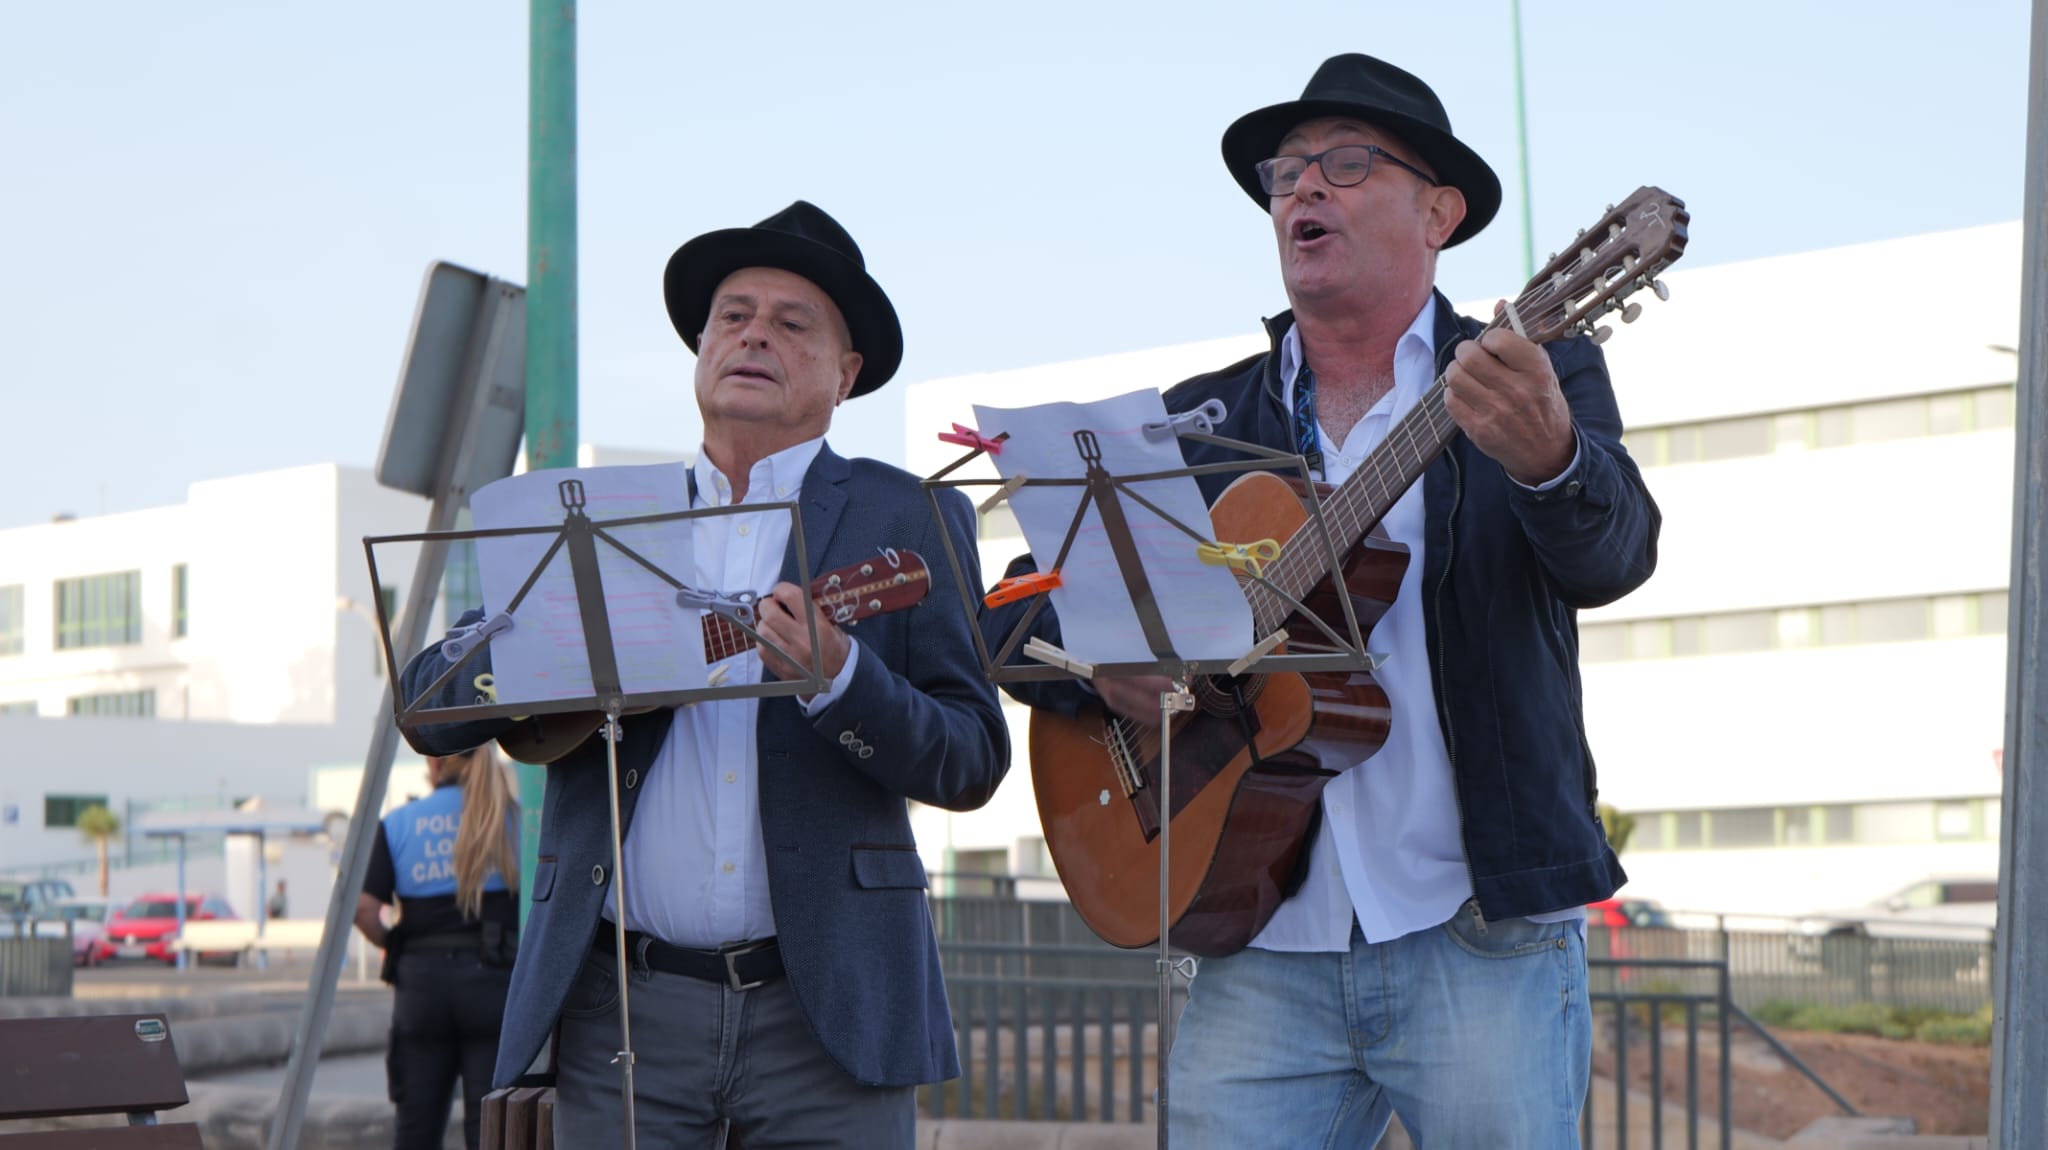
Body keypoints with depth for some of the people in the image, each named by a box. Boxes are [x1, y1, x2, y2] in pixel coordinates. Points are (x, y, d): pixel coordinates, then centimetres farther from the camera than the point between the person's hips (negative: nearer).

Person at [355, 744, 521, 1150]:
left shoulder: (398, 824, 4)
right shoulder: (511, 817, 1)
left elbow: (362, 906, -6)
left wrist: (391, 944, 12)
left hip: (421, 979, 2)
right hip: (492, 978, -2)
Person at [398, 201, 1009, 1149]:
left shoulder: (909, 522, 7)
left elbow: (972, 766, -1)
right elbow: (427, 703, 7)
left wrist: (839, 676, -19)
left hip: (830, 1007, -1)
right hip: (622, 1007, 2)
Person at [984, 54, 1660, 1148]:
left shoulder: (1538, 379, 6)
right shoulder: (1193, 423, 14)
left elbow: (1611, 559, -12)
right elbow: (1018, 610, 14)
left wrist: (1546, 455, -35)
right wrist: (1105, 665, -9)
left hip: (1484, 935, -2)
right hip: (1262, 952, 3)